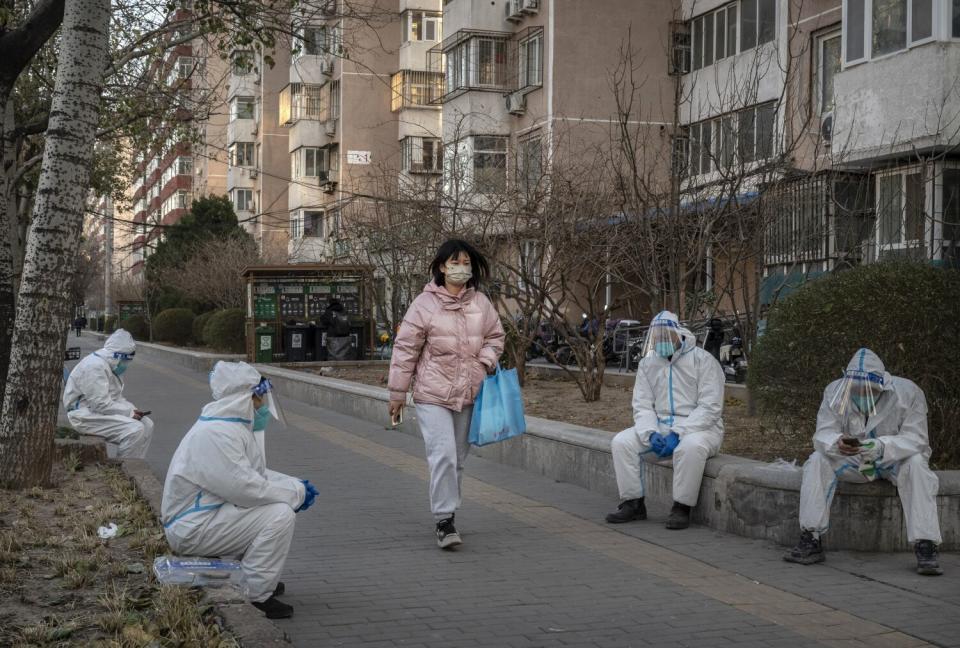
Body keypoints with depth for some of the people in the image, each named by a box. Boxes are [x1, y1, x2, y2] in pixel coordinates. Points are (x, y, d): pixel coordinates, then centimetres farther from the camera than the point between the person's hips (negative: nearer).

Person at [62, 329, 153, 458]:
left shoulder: (110, 365, 12)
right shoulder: (95, 366, -21)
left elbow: (116, 397, 18)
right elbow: (101, 404, -26)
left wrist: (132, 409, -1)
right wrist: (129, 413, -19)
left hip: (102, 410, 10)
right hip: (86, 416, -10)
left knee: (147, 425, 0)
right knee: (134, 430, -25)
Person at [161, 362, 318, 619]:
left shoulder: (233, 427, 10)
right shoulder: (217, 434, -24)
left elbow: (255, 475, 19)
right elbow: (246, 488, -27)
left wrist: (295, 484, 5)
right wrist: (297, 492, -14)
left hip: (206, 513, 11)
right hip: (193, 528, -11)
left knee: (282, 502, 17)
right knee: (279, 516, -20)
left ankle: (260, 580, 23)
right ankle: (255, 596, -13)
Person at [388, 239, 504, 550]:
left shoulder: (480, 302, 6)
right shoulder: (424, 304, -7)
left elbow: (495, 336, 19)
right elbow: (405, 350, -4)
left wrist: (485, 361, -2)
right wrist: (397, 393, -3)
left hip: (469, 395, 5)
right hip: (433, 395, -5)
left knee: (458, 458, 13)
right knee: (443, 456, -14)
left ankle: (447, 513, 27)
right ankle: (445, 520, -8)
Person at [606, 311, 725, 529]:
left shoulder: (703, 360, -7)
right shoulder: (648, 364, 9)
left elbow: (710, 407, -14)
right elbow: (642, 406, 5)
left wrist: (678, 433, -23)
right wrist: (651, 434, -17)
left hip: (698, 427, -5)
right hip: (659, 427, 5)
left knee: (691, 446, -39)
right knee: (621, 442, -17)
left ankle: (681, 508, -23)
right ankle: (633, 503, -8)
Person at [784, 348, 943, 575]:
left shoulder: (908, 393, -21)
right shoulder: (835, 391, -14)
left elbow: (915, 438, -26)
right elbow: (823, 434, -17)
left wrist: (882, 446, -46)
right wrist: (837, 443, -43)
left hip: (895, 460, -2)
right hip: (853, 461, 2)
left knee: (916, 464, -34)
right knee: (817, 460, -24)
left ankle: (925, 548, -33)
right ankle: (810, 541, -24)